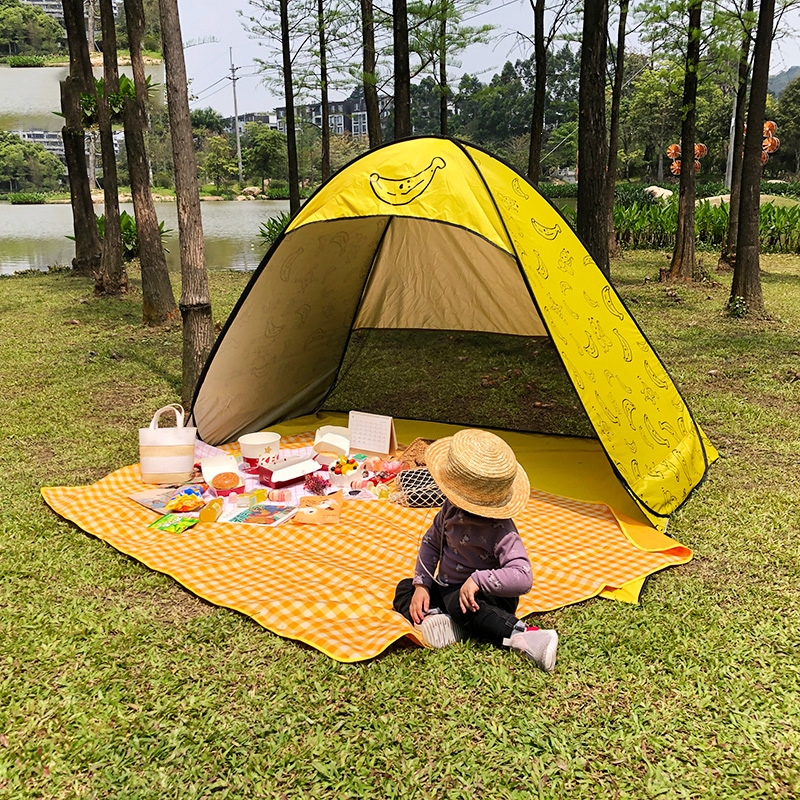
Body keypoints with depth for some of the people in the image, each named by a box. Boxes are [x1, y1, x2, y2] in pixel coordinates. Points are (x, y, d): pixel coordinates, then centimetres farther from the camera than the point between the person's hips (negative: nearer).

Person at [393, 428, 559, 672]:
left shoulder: (499, 530, -30)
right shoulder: (452, 508, -9)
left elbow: (521, 577, -38)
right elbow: (431, 542, 6)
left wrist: (477, 580, -38)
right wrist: (421, 585, -2)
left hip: (488, 598, -8)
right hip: (447, 588, 8)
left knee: (457, 602, -37)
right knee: (404, 589, -1)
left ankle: (523, 635, -37)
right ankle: (434, 616, -28)